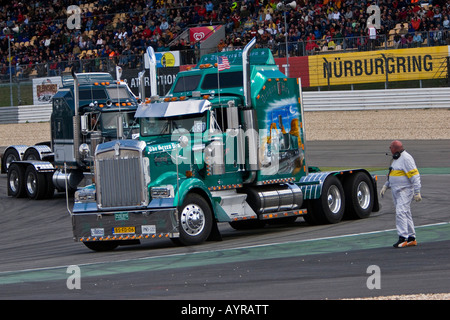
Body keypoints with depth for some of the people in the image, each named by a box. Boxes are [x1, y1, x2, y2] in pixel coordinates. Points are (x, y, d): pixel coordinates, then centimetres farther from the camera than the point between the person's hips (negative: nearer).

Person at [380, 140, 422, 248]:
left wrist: (417, 192, -22)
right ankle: (411, 238, 14)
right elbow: (392, 175, 28)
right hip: (397, 191, 10)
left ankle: (403, 238, -22)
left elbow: (415, 176, -19)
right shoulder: (397, 159, 17)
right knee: (406, 214, 10)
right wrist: (385, 186, 19)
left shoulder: (406, 159, -15)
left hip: (405, 190, -10)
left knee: (401, 212, -18)